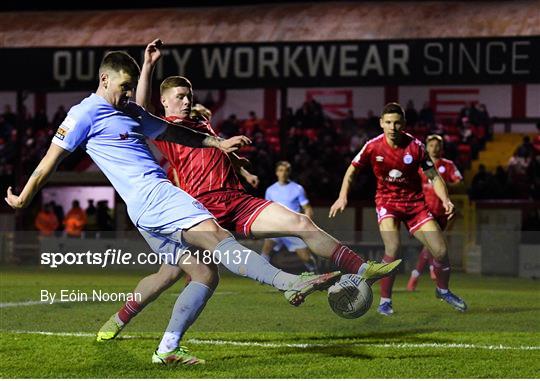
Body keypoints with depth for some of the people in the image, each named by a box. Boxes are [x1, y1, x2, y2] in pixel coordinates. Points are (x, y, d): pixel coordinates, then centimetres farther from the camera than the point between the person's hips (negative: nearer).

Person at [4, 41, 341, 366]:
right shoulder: (86, 113, 1)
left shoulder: (131, 112, 26)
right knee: (216, 236, -26)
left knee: (204, 276, 2)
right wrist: (23, 199, 9)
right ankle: (290, 283, -43)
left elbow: (170, 132, 37)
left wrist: (218, 143, 31)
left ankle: (168, 349, 0)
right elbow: (52, 158, 4)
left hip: (147, 212, 10)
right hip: (151, 194, -10)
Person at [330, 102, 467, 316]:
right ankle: (385, 301, -11)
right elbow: (352, 171, 3)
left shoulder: (415, 146, -12)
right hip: (387, 200, -1)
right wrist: (343, 197, -9)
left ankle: (443, 290, 26)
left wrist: (445, 200, -19)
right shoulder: (373, 147, -12)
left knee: (440, 251, -4)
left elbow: (433, 176, -4)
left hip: (414, 201, 2)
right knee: (392, 249, -26)